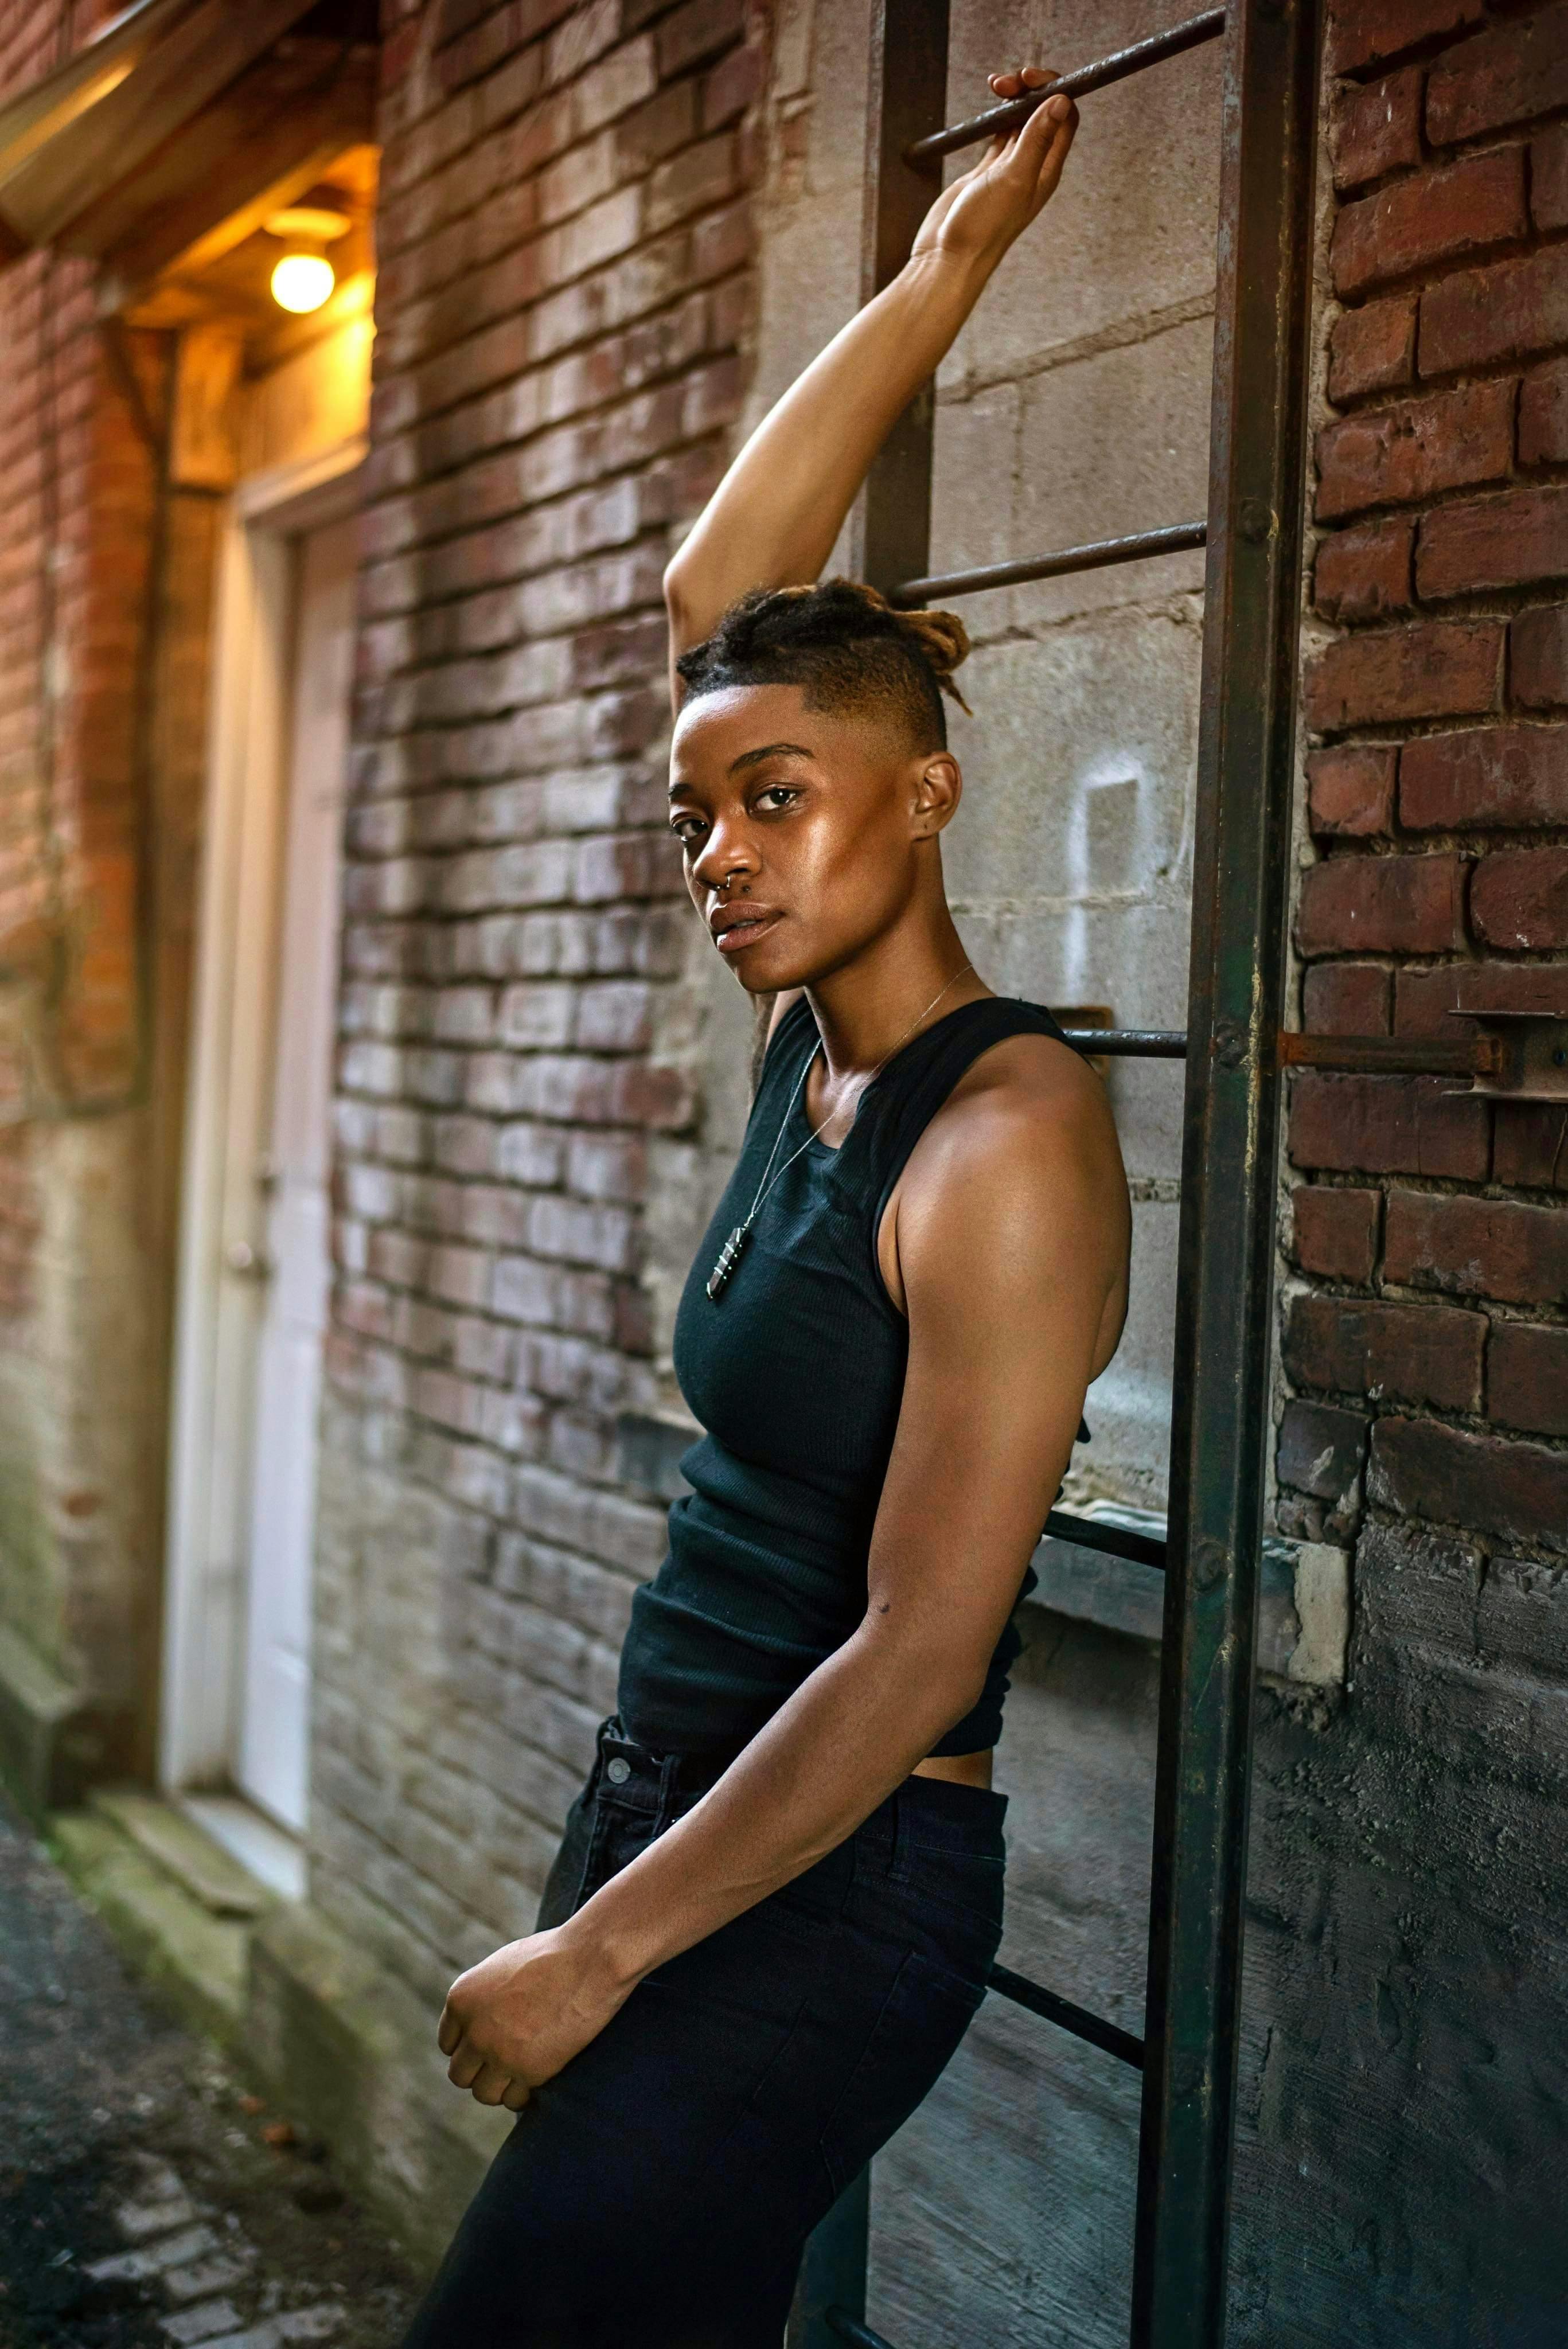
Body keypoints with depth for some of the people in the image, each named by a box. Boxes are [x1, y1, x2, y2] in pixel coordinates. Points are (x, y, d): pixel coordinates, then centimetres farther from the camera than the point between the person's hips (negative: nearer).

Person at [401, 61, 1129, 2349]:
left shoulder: (1007, 1137, -20)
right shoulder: (819, 1036, 3)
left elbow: (922, 1654, -22)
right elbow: (716, 589, 9)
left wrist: (593, 1955, -15)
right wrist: (946, 269, 14)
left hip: (833, 1893, -8)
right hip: (666, 1811, 8)